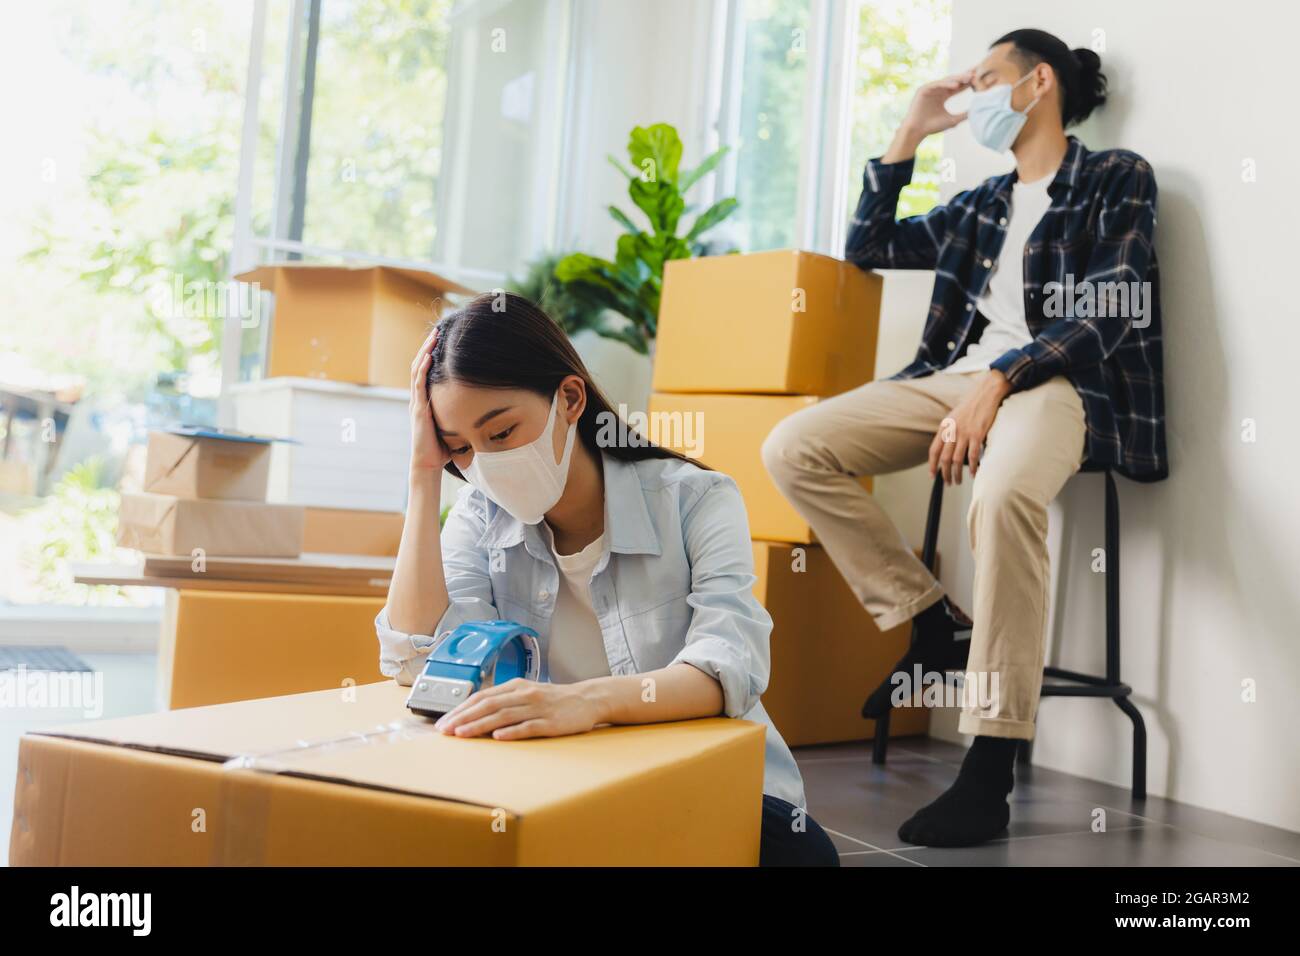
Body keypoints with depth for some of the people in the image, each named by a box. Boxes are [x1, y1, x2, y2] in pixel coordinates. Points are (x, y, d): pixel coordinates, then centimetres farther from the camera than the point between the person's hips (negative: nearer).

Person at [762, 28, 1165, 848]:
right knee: (793, 448, -15)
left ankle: (989, 775, -35)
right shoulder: (981, 207, 25)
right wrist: (908, 136, 22)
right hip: (958, 377, 7)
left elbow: (1107, 317, -8)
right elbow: (867, 248, 29)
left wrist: (997, 381, -23)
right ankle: (937, 625, -7)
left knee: (1004, 495, -41)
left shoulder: (1118, 178, 7)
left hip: (1058, 384, -6)